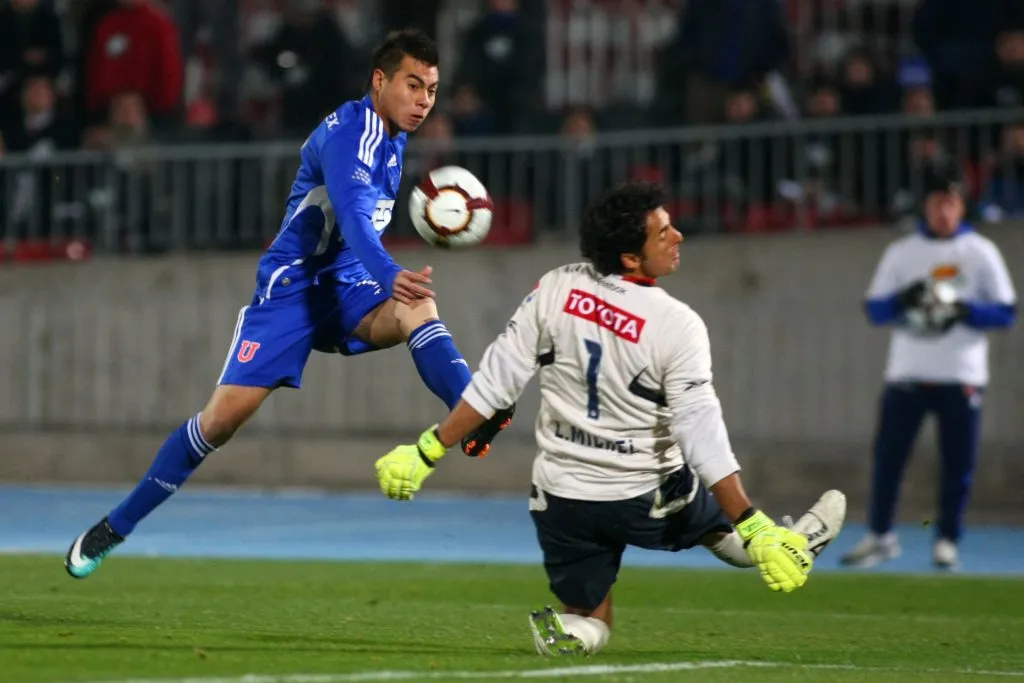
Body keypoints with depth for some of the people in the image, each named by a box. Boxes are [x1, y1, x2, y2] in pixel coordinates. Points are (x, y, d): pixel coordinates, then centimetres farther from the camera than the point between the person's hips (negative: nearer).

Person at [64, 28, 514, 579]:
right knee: (224, 415, -10)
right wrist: (389, 275, -52)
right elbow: (352, 214, -36)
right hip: (292, 284, -7)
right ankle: (116, 526, 3)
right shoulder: (351, 129, -18)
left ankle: (478, 418, -48)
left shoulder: (391, 138, 10)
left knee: (416, 308, -26)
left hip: (346, 286, 7)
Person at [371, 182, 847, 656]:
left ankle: (567, 627, -12)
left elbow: (494, 383, -6)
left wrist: (427, 452, 2)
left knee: (588, 626, 16)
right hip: (646, 501, -3)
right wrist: (755, 529, -17)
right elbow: (702, 438, -21)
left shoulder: (556, 289, -9)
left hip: (561, 499, 3)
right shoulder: (678, 326, -19)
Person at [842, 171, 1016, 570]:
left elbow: (1006, 312, 0)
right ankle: (880, 536, 11)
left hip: (961, 377, -2)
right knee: (887, 454, 0)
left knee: (958, 462, -3)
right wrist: (901, 300, -16)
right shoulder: (901, 252, 9)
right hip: (907, 373, 2)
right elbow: (875, 310, 6)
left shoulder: (980, 252, 4)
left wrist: (965, 311, -17)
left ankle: (947, 541, 8)